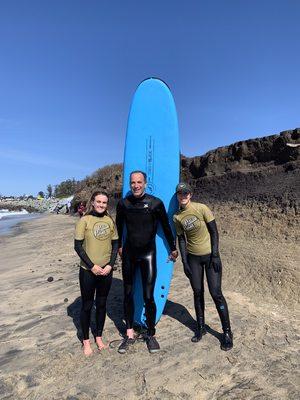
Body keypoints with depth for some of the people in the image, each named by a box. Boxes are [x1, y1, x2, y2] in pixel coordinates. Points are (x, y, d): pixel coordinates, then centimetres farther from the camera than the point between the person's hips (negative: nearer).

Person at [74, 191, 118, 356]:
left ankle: (99, 336, 38)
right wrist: (92, 266, -14)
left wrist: (110, 264, -6)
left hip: (106, 270, 3)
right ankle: (86, 340, 33)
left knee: (102, 304, 17)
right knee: (87, 305, 12)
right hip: (88, 271, -3)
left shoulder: (110, 221, 1)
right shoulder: (84, 220, -9)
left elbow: (115, 244, 5)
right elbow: (78, 246, -10)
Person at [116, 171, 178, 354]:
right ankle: (130, 334, 29)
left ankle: (151, 334, 24)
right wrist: (118, 246, 19)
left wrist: (173, 248, 9)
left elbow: (166, 226, 2)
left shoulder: (156, 203, -10)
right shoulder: (123, 203, -3)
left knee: (149, 296, 1)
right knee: (128, 295, 11)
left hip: (148, 253, -2)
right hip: (129, 253, 3)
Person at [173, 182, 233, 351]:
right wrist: (185, 262, 0)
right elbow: (181, 240, 3)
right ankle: (201, 328, 32)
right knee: (198, 293, 13)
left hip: (210, 255, -3)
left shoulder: (202, 208, -14)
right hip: (193, 258, 3)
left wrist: (215, 255, -13)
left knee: (216, 293, -1)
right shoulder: (177, 217, -3)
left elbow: (214, 232, -10)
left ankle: (227, 332, 19)